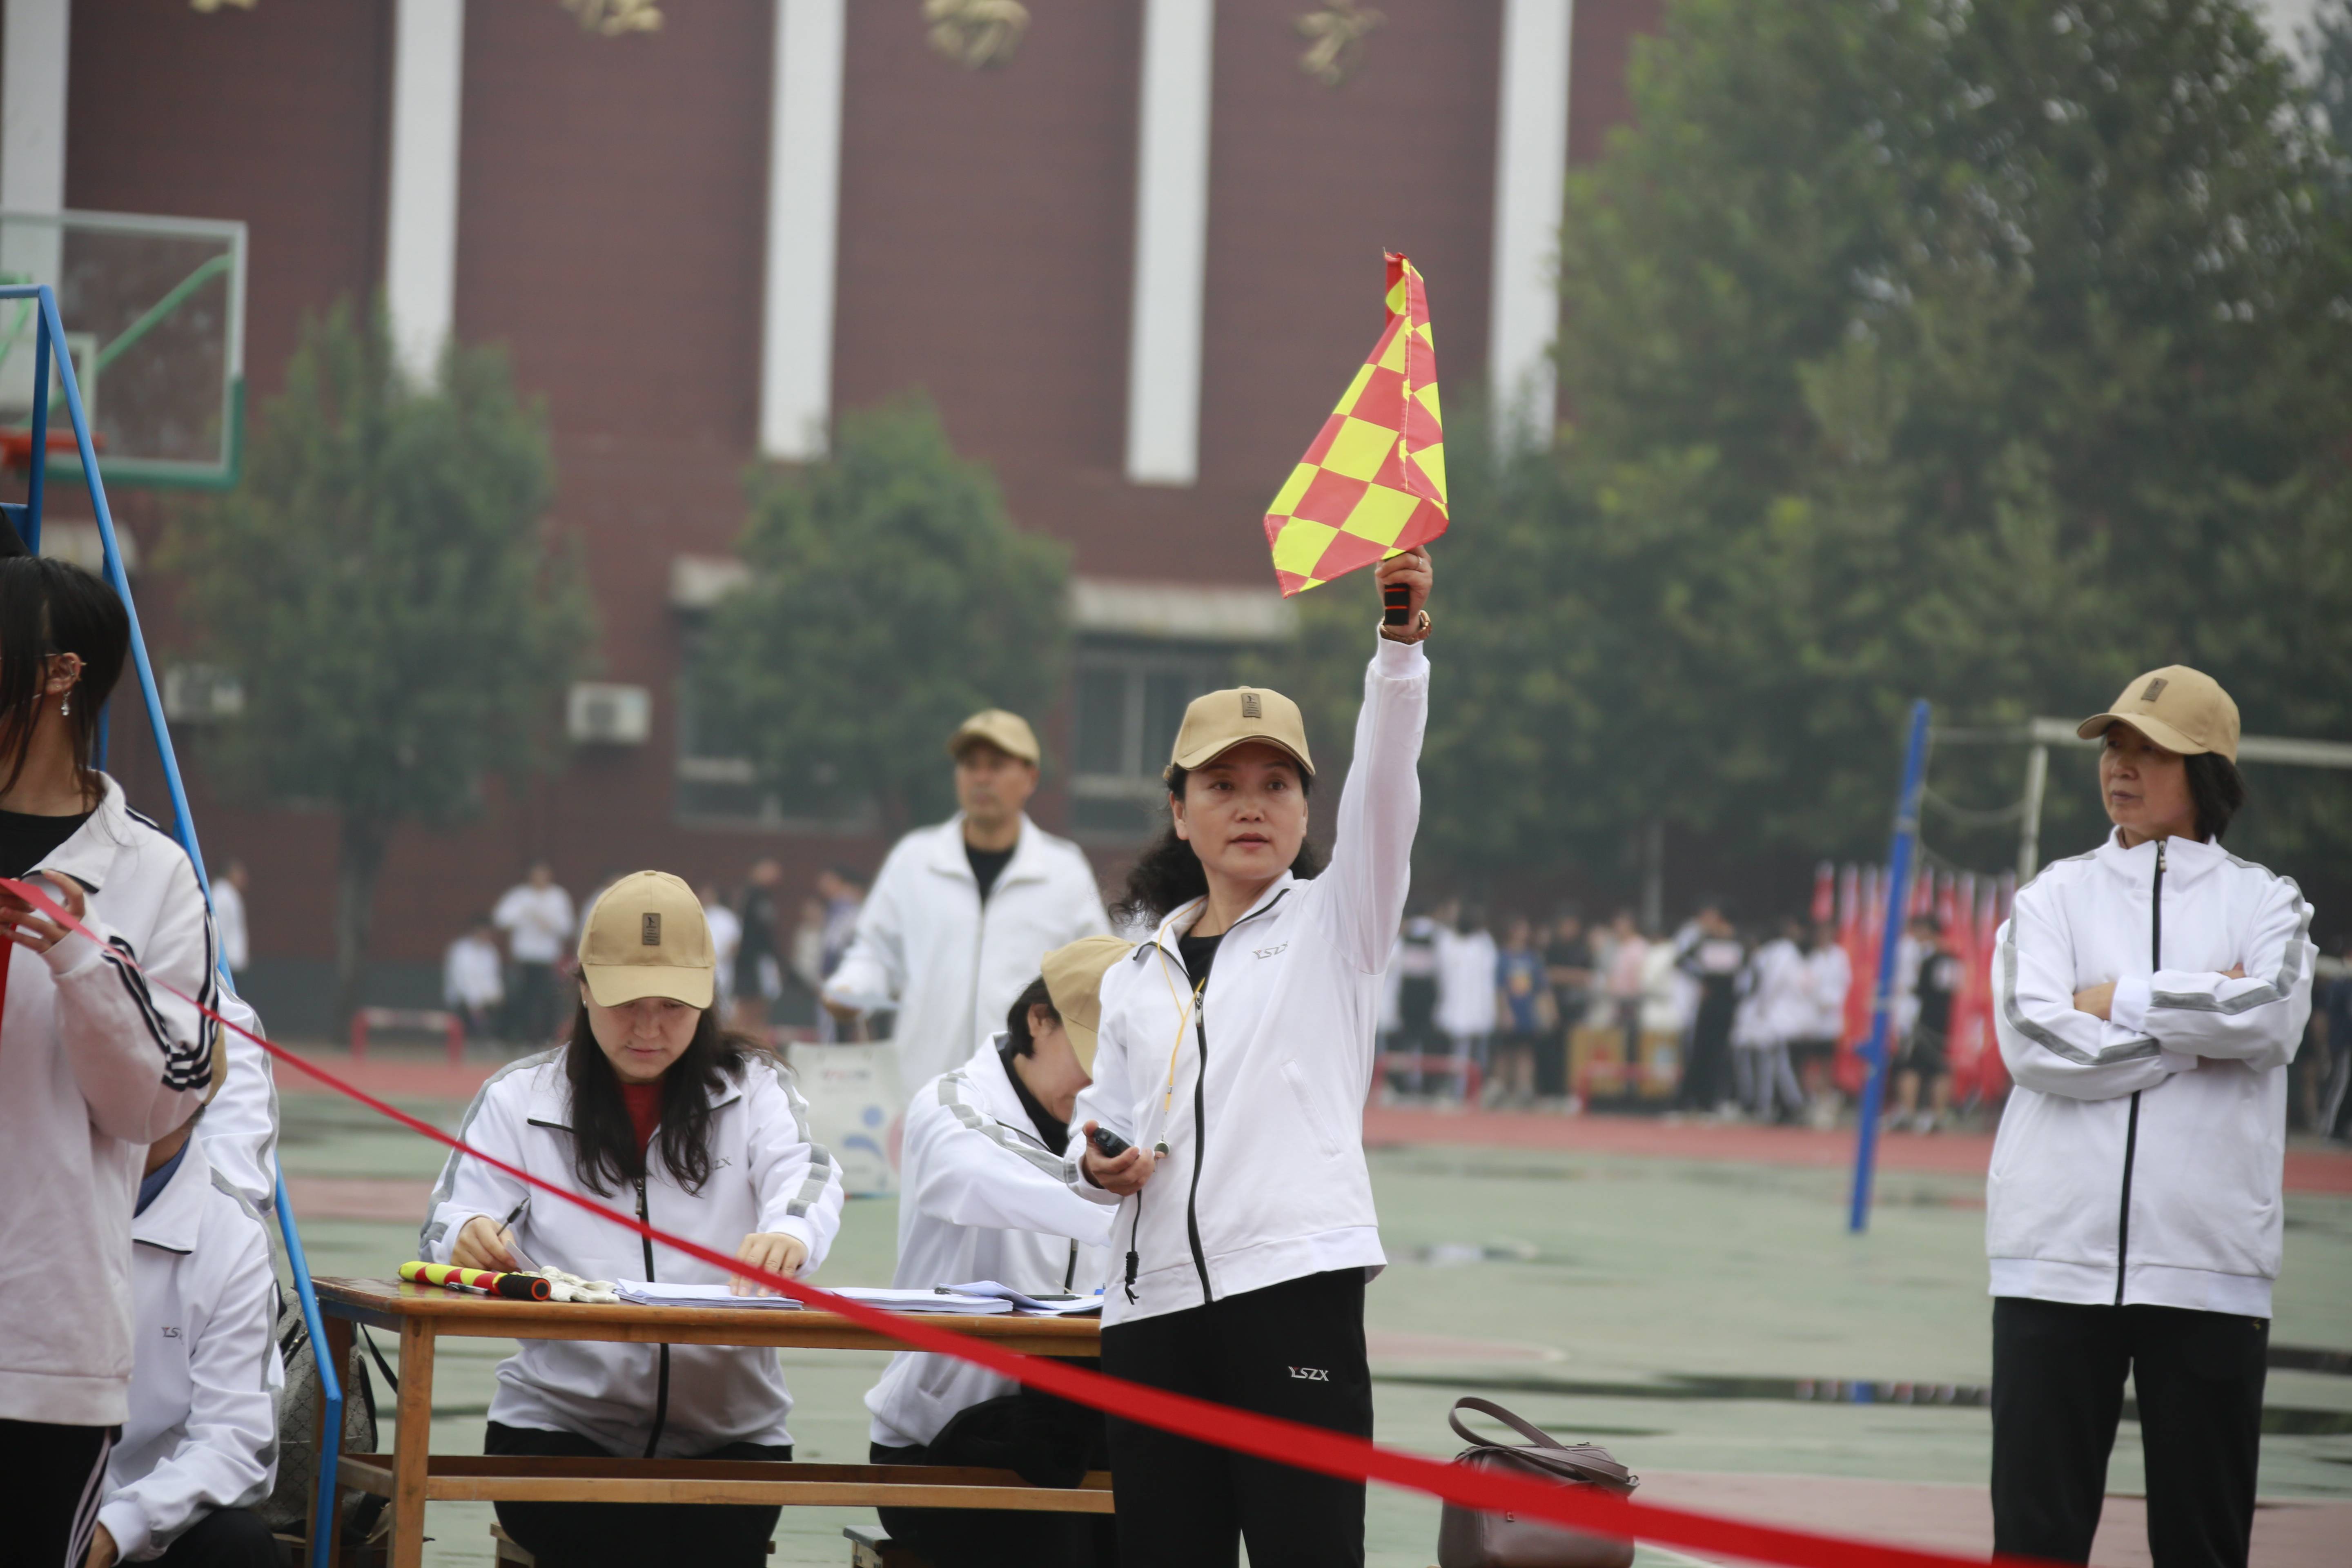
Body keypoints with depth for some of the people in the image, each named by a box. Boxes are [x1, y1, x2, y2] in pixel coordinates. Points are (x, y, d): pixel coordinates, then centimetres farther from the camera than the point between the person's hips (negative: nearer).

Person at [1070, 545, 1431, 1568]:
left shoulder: (1332, 924, 9)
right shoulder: (1135, 982, 19)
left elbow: (1383, 790, -7)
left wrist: (1400, 644, -21)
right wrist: (1097, 1164, 0)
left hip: (1295, 1288, -4)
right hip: (1155, 1298, 5)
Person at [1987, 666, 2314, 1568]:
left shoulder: (2265, 903, 10)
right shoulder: (2054, 897, 11)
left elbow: (2271, 1019, -11)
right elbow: (2035, 1042, -6)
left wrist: (2119, 1002, -6)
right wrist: (2197, 1032, -6)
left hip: (2208, 1264, 0)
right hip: (2058, 1256, 1)